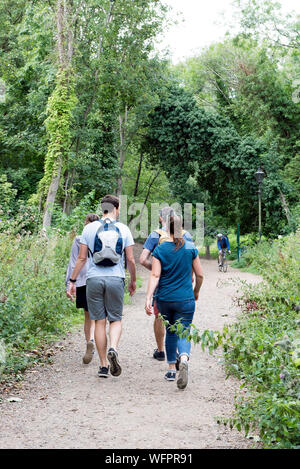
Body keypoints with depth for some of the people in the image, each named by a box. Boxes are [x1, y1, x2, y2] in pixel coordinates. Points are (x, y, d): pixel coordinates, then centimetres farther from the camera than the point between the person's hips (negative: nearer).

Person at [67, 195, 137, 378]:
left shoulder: (90, 228, 3)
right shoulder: (123, 229, 3)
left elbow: (82, 258, 1)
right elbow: (131, 260, 3)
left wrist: (73, 281, 7)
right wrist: (133, 281, 16)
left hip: (94, 279, 1)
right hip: (116, 279, -1)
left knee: (100, 321, 6)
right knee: (116, 319, 10)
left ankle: (103, 365, 8)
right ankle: (113, 349, -18)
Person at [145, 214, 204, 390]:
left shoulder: (159, 250, -3)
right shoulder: (191, 248, -1)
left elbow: (155, 276, -11)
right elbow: (200, 275, 3)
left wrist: (148, 298, -12)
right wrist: (196, 292, 20)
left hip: (164, 299, 1)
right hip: (185, 299, -1)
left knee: (170, 332, 19)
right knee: (183, 333, 1)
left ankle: (172, 369, 24)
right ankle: (184, 359, -29)